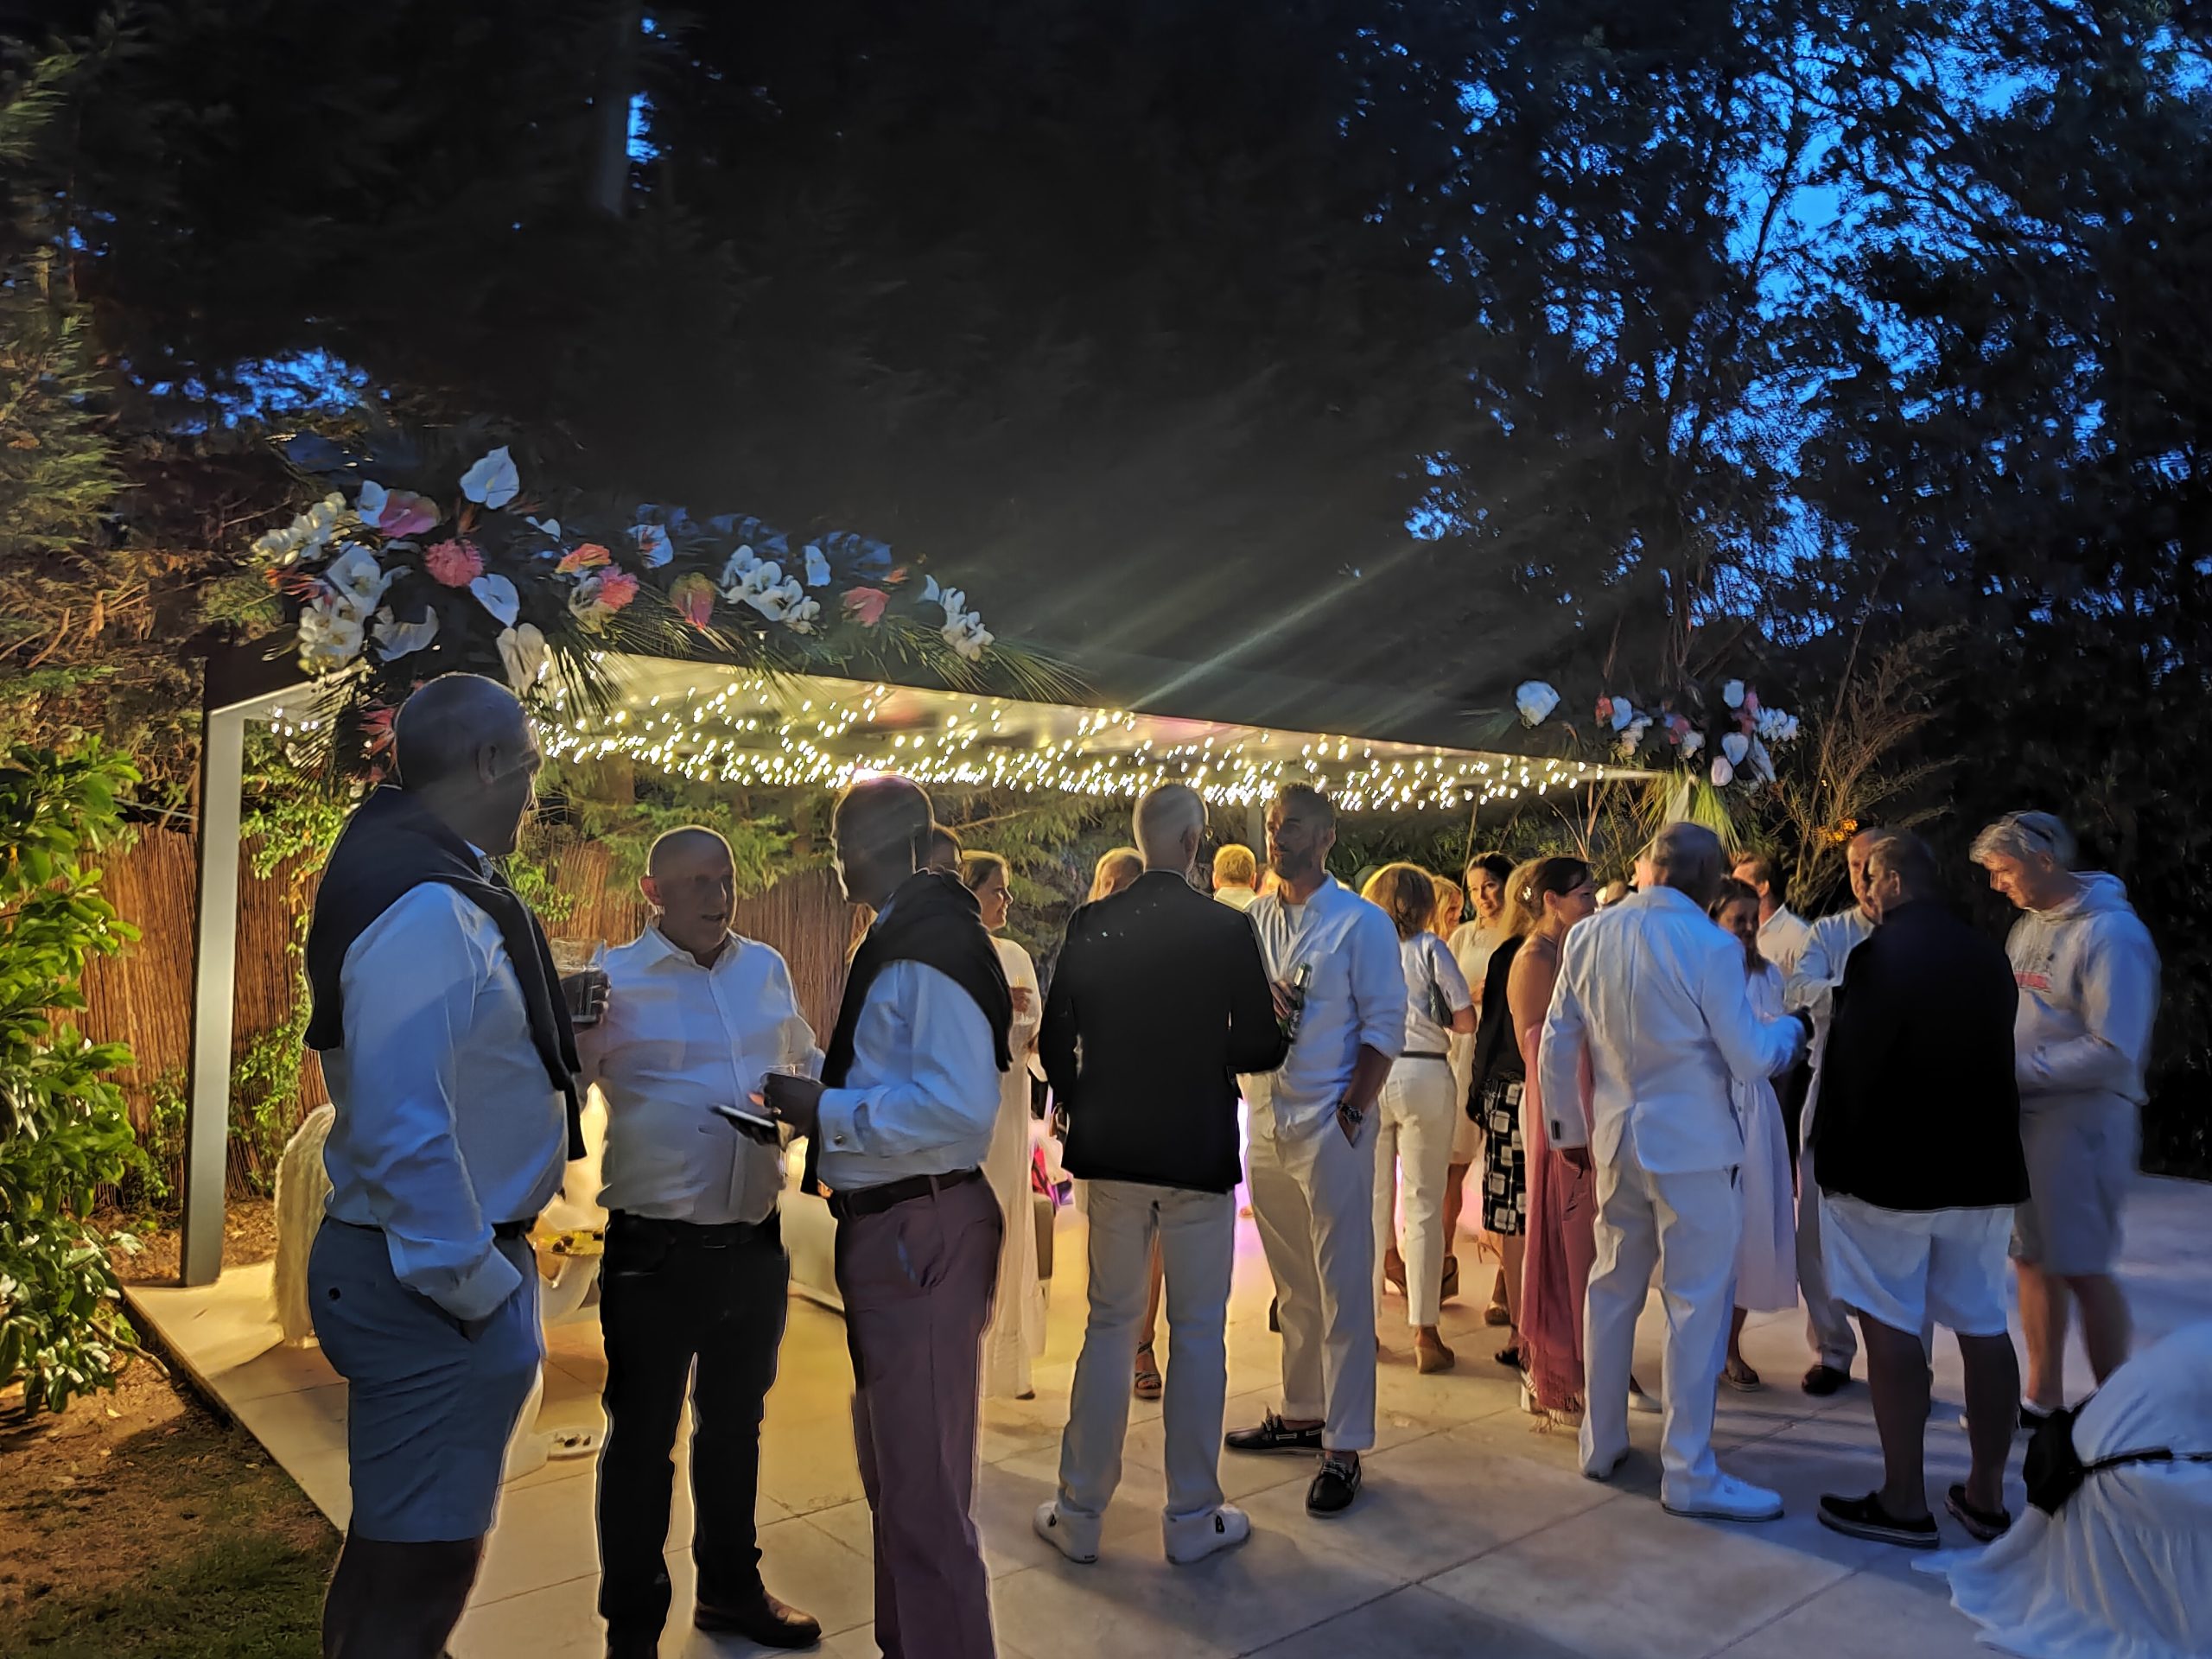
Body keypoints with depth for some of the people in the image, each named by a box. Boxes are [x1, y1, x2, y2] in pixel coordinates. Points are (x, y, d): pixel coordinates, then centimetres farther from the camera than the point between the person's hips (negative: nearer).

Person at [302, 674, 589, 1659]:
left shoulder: (439, 883, 8)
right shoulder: (427, 909, -24)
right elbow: (404, 1129, -28)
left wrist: (545, 1016, 13)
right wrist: (478, 1290, -20)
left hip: (425, 1262, 10)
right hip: (435, 1280, -10)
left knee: (397, 1546, 25)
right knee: (421, 1564, 3)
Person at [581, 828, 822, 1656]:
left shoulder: (767, 968, 6)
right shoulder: (613, 979, -8)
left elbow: (805, 1060, 21)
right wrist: (566, 1026, -29)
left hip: (755, 1244, 5)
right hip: (656, 1250, -5)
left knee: (735, 1425, 21)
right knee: (641, 1440, 10)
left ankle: (731, 1588, 41)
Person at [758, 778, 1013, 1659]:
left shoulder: (931, 946, -19)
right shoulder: (897, 941, 12)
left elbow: (960, 1106, -29)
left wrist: (830, 1112, -20)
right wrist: (818, 1104, 8)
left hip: (921, 1231, -11)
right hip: (883, 1229, 11)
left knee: (923, 1494, 1)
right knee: (892, 1476, 24)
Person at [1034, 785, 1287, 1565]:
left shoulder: (1090, 926, -4)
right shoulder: (1226, 930, -11)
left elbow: (1057, 1041, 0)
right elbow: (1260, 1047, -8)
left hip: (1112, 1151, 3)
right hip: (1198, 1152, -2)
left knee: (1108, 1325, 14)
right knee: (1198, 1331, 10)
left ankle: (1079, 1514, 21)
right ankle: (1192, 1516, 19)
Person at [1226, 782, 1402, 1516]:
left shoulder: (1361, 923, -6)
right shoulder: (1252, 919, 10)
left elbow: (1384, 1026, -8)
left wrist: (1351, 1112, -15)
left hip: (1331, 1125, -6)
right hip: (1265, 1122, 6)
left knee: (1343, 1290, 1)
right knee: (1292, 1287, 16)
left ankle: (1343, 1448, 8)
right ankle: (1302, 1413, 30)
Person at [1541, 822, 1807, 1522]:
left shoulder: (1588, 936, 0)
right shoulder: (1710, 946, -15)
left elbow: (1557, 1043, 5)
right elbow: (1749, 1059, -11)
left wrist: (1566, 1125, 16)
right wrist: (1788, 1030, 10)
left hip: (1616, 1142, 6)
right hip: (1692, 1146, -5)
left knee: (1612, 1291, 16)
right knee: (1696, 1304, 4)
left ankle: (1601, 1443, 27)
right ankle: (1688, 1473, 11)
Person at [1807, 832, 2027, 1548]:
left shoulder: (1882, 954, -16)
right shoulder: (1988, 957, 7)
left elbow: (1852, 1064, -16)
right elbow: (1996, 1059, 14)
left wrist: (1833, 1154, -5)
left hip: (1892, 1168, -7)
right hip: (1984, 1167, 7)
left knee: (1891, 1327, 1)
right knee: (1984, 1326, 12)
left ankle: (1904, 1503, 7)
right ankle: (1987, 1496, 22)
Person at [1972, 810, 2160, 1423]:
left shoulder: (2110, 933, -15)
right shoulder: (2030, 925, 11)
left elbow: (2113, 1052, -20)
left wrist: (2018, 1069, -19)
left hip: (2081, 1118, -8)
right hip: (2025, 1115, 8)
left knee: (2081, 1267, 0)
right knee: (2033, 1257, 12)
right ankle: (2043, 1397, 23)